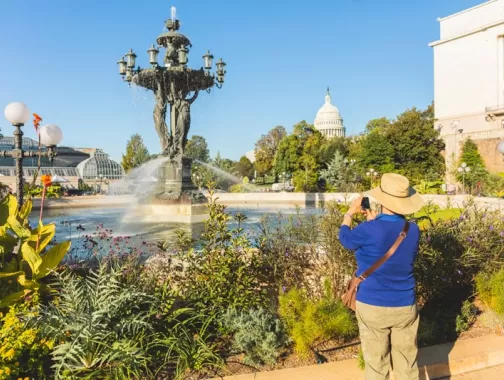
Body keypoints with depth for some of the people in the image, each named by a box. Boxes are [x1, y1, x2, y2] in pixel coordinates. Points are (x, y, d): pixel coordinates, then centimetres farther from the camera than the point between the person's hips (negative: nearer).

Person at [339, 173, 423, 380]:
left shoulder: (369, 231, -19)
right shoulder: (413, 230, -5)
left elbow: (345, 238, 2)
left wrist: (350, 213, 17)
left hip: (372, 307, -4)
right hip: (405, 307, 4)